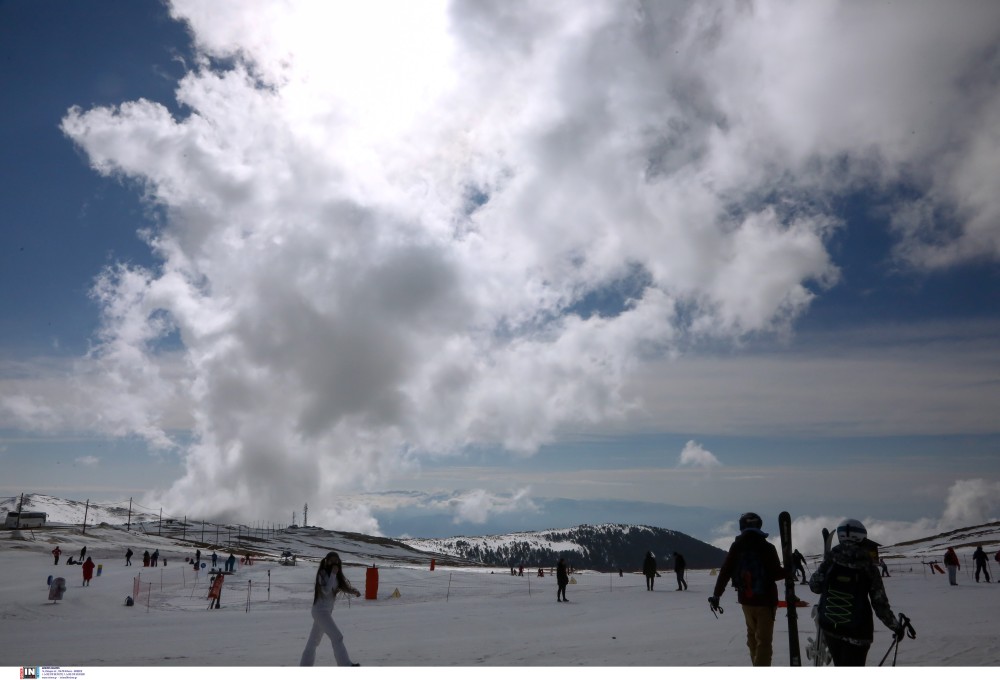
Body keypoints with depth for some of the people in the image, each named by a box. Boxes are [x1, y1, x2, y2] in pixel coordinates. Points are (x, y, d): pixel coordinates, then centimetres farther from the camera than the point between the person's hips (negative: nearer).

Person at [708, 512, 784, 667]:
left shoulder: (736, 547, -3)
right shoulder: (767, 548, -15)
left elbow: (724, 572, -2)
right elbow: (776, 574, -12)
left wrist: (716, 594, 4)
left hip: (746, 599, 4)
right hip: (765, 600, -4)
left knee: (753, 634, 23)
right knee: (763, 640, -1)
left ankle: (758, 666, 37)